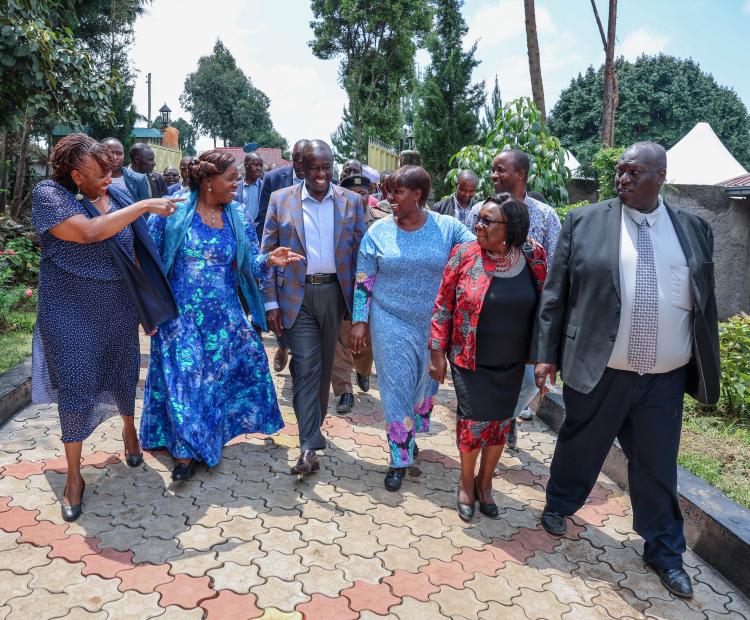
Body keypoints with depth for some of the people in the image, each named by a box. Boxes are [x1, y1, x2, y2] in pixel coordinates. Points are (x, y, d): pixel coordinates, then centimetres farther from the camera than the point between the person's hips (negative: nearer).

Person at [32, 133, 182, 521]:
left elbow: (134, 252, 9)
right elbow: (88, 232, -29)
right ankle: (74, 476, 18)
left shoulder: (116, 195, 0)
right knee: (76, 388, 1)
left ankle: (129, 428, 48)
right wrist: (144, 206, -27)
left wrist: (148, 304, 11)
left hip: (119, 307, 4)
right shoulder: (49, 195, -13)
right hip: (72, 312, -3)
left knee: (124, 375, 16)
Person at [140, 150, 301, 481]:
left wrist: (270, 260, -24)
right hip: (181, 315, -3)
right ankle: (185, 449, 18)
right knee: (183, 378, 1)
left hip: (224, 316, 4)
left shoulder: (238, 216, 1)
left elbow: (249, 264, -2)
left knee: (219, 374, 11)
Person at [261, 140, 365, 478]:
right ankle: (309, 446, -4)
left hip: (335, 292, 2)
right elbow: (267, 253, 1)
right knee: (305, 365, -6)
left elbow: (360, 254, 5)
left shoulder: (352, 202, 3)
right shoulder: (280, 200, 1)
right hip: (297, 295, -2)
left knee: (324, 364, 13)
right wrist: (271, 302, -4)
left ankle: (314, 424, 32)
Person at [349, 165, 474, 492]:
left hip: (433, 325, 1)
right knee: (396, 387, 2)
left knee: (425, 384, 15)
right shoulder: (379, 230, -4)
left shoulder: (448, 228, -5)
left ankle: (410, 437, 41)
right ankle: (400, 459, 16)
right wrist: (359, 322, -4)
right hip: (391, 323, -1)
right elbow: (363, 280, -1)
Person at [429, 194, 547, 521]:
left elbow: (542, 306, 3)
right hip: (470, 360, -2)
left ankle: (485, 482, 36)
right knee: (474, 421, 1)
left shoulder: (534, 256, -7)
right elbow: (443, 306, -5)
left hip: (511, 363, 2)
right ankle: (467, 482, 28)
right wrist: (437, 352, -6)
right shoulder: (464, 255, -11)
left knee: (500, 422, 13)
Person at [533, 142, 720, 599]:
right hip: (598, 371, -2)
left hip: (665, 379, 2)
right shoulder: (584, 221, -2)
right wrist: (546, 353, -3)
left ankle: (664, 551, 33)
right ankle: (559, 506, 43)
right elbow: (555, 293, -1)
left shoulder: (694, 230, 5)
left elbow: (706, 305, 10)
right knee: (580, 447, 16)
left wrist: (707, 370, 10)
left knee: (657, 466, 14)